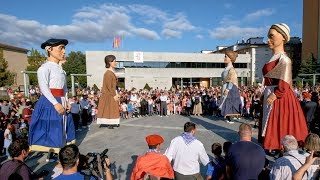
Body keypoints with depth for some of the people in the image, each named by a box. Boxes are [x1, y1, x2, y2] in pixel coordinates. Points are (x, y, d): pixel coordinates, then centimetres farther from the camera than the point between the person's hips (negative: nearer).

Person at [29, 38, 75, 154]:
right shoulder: (45, 67, -9)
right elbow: (44, 88, -18)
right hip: (49, 103, -8)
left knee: (61, 127, 12)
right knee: (50, 128, -2)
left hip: (61, 102, 8)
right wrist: (56, 103, -23)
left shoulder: (60, 69, 15)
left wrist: (66, 101, 5)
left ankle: (60, 150, 23)